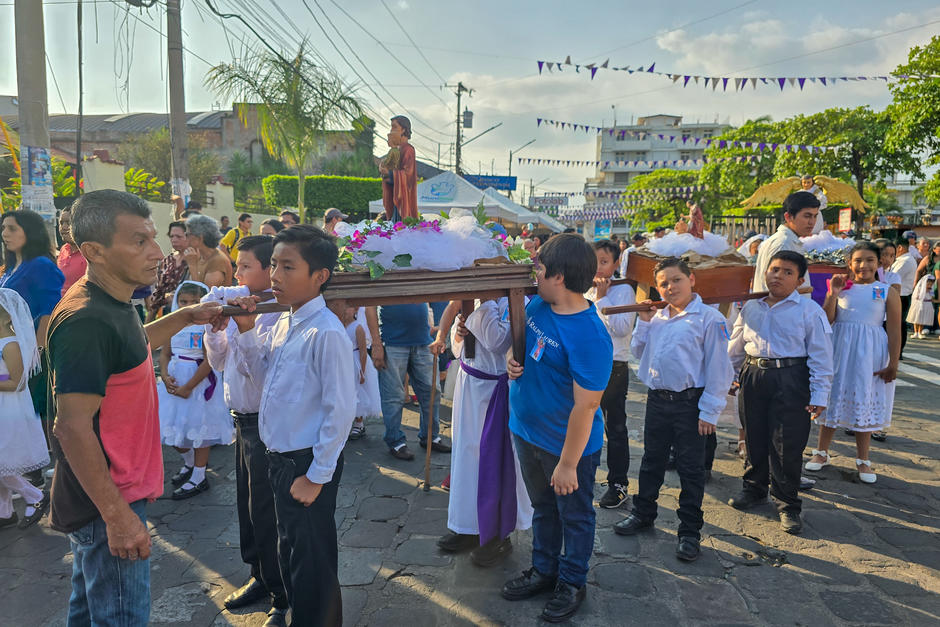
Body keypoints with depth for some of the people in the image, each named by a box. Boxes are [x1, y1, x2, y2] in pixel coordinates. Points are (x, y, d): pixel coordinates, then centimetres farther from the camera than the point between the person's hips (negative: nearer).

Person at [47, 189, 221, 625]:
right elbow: (73, 428, -28)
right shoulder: (86, 321, -27)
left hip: (111, 493, 10)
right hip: (106, 505, -9)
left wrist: (183, 318, 15)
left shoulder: (109, 302, 3)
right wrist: (118, 516, -25)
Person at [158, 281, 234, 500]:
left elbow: (209, 361, -18)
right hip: (174, 381, 6)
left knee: (198, 429, 4)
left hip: (199, 382, -6)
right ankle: (189, 463, 41)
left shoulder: (207, 326, -14)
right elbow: (164, 354, 6)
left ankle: (198, 478, 18)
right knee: (173, 427, 14)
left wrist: (188, 387, -19)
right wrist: (165, 377, -12)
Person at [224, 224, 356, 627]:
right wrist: (247, 331, 0)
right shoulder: (284, 324, 4)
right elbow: (263, 375, 14)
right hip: (280, 458, 9)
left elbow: (340, 410, -22)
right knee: (289, 552, 24)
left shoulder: (326, 333, -22)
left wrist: (316, 476, -17)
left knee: (313, 564, 9)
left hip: (309, 464, -9)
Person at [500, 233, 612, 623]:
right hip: (527, 431, 7)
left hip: (568, 445, -7)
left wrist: (568, 463, -21)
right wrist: (513, 359, -8)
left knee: (574, 516, 18)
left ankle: (572, 583, 39)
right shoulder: (536, 305, -6)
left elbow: (585, 406, -27)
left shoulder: (590, 336, -30)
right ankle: (543, 570, 47)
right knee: (542, 508, 26)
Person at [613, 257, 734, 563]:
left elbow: (718, 369, -12)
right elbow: (638, 351, 14)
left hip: (689, 403, -5)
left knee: (690, 468, 6)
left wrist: (709, 411, -14)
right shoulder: (656, 317, 7)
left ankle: (690, 532, 20)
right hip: (657, 399, 6)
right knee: (652, 460, 19)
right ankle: (643, 513, 36)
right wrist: (644, 321, 1)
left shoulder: (709, 318, -11)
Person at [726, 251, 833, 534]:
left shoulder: (809, 310, -4)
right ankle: (754, 488, 34)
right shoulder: (751, 307, 9)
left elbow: (820, 356, -5)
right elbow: (735, 346, 18)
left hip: (791, 380, -4)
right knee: (754, 437, 14)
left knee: (787, 445, 1)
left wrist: (819, 395, -9)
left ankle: (787, 504, 17)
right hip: (753, 376, 4)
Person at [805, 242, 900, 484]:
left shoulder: (888, 292, -1)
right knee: (833, 397, 8)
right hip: (839, 351, 1)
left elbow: (894, 332, -1)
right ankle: (822, 452, 22)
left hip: (869, 355, -1)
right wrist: (832, 293, -15)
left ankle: (863, 460, 20)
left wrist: (893, 364, -5)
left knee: (864, 402, 6)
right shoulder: (841, 287, 1)